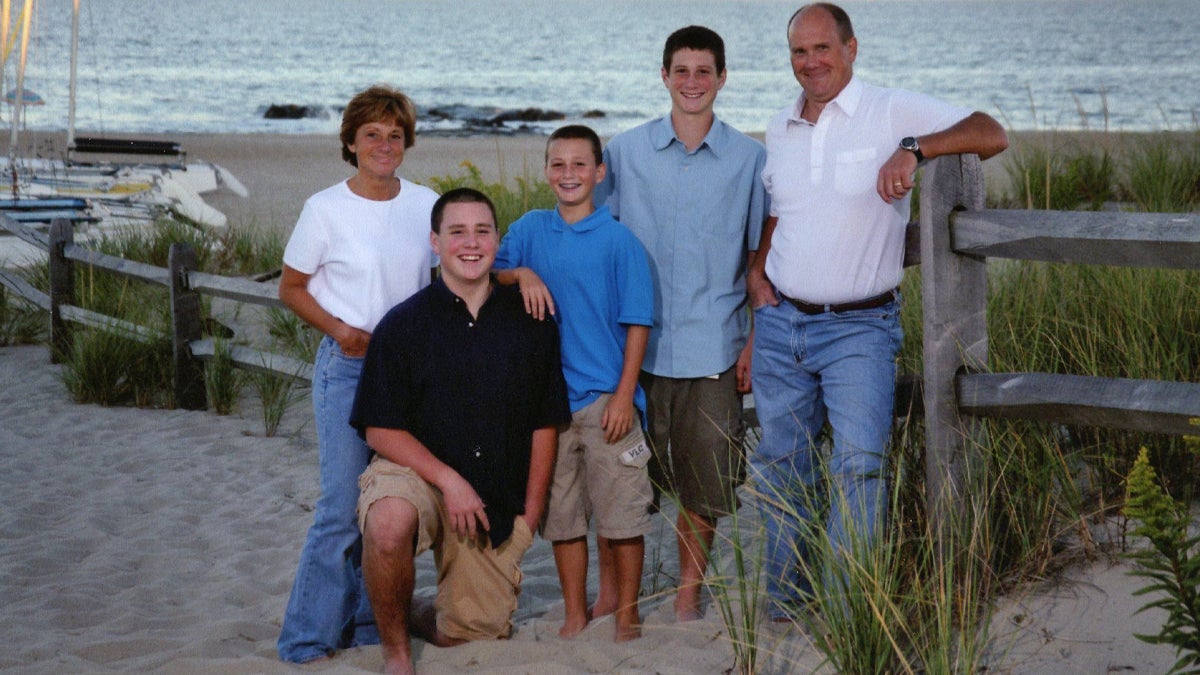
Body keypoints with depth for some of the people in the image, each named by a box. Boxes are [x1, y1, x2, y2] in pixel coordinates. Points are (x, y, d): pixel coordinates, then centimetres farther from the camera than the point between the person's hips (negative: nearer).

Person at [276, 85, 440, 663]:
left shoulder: (427, 205, 4)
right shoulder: (325, 209, -5)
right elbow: (291, 288, 3)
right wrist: (340, 330, -12)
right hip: (346, 369, -4)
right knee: (344, 506, -8)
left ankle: (370, 630, 20)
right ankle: (307, 641, 4)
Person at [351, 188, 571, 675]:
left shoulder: (529, 322, 4)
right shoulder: (403, 325, -4)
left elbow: (545, 424, 9)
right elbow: (380, 430, -7)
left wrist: (530, 513, 4)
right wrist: (449, 480, -18)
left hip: (498, 501, 3)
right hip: (414, 474, -3)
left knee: (479, 634, 0)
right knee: (389, 521, -38)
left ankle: (435, 620, 38)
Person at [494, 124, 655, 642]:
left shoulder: (619, 241, -3)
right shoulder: (531, 229, 7)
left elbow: (637, 323, -3)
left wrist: (624, 394, -9)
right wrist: (520, 274, -13)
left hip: (606, 399, -3)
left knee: (621, 512, 0)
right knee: (562, 514, 10)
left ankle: (626, 613, 13)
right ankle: (575, 615, 20)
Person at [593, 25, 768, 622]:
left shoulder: (750, 159, 4)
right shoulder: (624, 152, 5)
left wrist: (755, 343, 2)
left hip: (713, 350, 0)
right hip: (635, 346, 1)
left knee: (704, 484, 4)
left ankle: (689, 594, 21)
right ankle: (610, 594, 18)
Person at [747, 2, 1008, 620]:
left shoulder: (893, 112, -5)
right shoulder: (780, 129, 12)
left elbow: (991, 135, -14)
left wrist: (913, 148, -27)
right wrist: (756, 269, 10)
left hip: (858, 329, -5)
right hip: (780, 321, 5)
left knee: (859, 464, -15)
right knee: (781, 466, 11)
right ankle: (785, 602, 25)